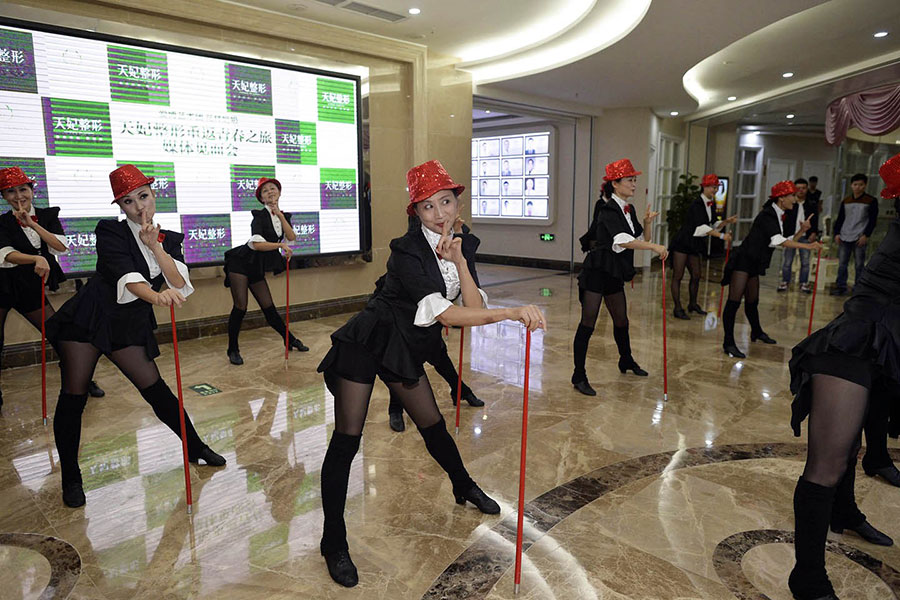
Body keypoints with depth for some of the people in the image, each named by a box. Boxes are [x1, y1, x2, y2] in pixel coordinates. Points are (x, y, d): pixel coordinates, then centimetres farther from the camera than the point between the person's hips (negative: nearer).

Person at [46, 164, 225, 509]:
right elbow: (126, 275, -26)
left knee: (156, 390, 2)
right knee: (73, 397, 1)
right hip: (87, 320, -3)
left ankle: (196, 449, 18)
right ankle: (70, 477, 16)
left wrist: (155, 247, -17)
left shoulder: (169, 240, 5)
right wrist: (156, 295, -45)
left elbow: (181, 286, -8)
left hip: (130, 326, 3)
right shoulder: (110, 232, -8)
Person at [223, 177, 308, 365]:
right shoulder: (260, 216, -11)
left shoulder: (284, 216, 9)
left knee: (269, 307, 8)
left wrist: (280, 215, -12)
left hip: (258, 267, 6)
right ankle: (232, 350, 3)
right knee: (240, 307, -7)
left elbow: (292, 238, -8)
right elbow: (257, 244, -24)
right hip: (241, 263, -5)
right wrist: (281, 245, -25)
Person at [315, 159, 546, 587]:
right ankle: (333, 543, 10)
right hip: (367, 343, -6)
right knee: (347, 439, -4)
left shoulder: (462, 247, 1)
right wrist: (511, 313, -37)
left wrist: (459, 260, -18)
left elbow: (475, 308, -8)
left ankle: (464, 488, 45)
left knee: (432, 424, 17)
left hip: (406, 349, 6)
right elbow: (443, 313, -31)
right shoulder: (407, 250, -23)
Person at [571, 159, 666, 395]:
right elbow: (622, 240, -31)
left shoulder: (628, 210, 11)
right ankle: (579, 376, -1)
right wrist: (655, 247, -34)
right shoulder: (608, 210, -16)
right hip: (596, 271, -9)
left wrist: (647, 222, -2)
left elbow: (643, 239, 16)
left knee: (621, 320, 21)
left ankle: (626, 361, 42)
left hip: (615, 273, 9)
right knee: (588, 322, -7)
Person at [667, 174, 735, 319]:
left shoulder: (711, 205, 9)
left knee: (696, 276, 11)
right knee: (678, 276, -4)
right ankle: (677, 308, -1)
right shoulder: (697, 204, -17)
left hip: (695, 245, 9)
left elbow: (713, 225, 14)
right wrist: (722, 236, -31)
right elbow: (701, 226, -27)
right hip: (682, 243, -9)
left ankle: (693, 304, 26)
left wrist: (726, 221, -4)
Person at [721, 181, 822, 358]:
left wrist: (801, 231, 5)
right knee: (734, 301, -12)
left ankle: (757, 332, 40)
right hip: (743, 261, -10)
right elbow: (778, 241, -24)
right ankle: (728, 343, -12)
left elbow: (784, 242, 16)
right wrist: (807, 246, -25)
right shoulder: (767, 215, -14)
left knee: (752, 302, 23)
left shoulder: (778, 217, 14)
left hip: (754, 264, 10)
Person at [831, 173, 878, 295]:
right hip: (844, 237, 4)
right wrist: (837, 233, 4)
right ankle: (841, 287, 13)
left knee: (859, 265, 0)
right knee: (842, 264, 5)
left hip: (859, 239, -4)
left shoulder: (871, 201, 0)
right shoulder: (846, 201, 11)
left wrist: (866, 235, -11)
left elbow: (872, 220, -3)